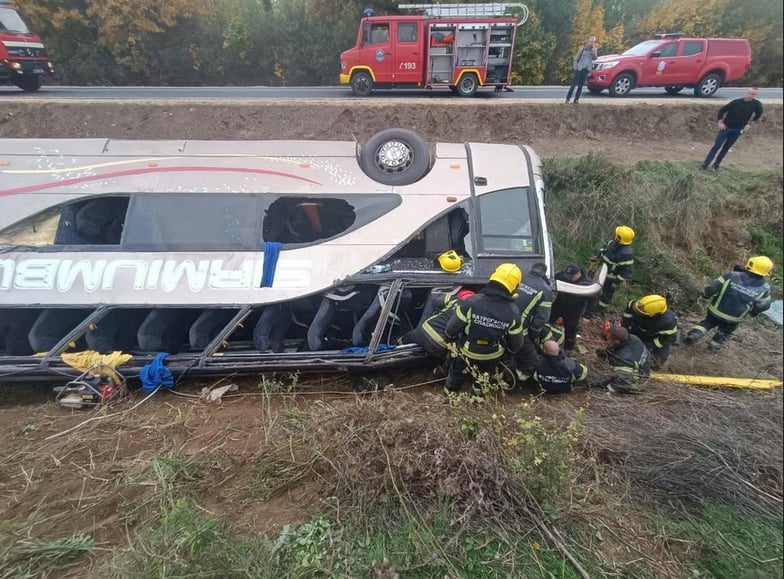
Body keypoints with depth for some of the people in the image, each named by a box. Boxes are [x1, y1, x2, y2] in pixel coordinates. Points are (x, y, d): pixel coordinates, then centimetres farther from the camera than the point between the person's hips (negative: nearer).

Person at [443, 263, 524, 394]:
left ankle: (450, 392, 49)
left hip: (468, 352, -1)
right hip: (492, 357, 2)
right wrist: (510, 351, 16)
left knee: (457, 372, 29)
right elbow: (516, 343, -7)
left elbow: (453, 327, -19)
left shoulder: (471, 302, -31)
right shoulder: (513, 312, -23)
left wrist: (449, 337, 3)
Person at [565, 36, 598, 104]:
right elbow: (576, 58, 0)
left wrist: (593, 48, -13)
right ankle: (568, 98, -2)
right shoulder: (582, 48, -2)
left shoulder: (593, 50, 7)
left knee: (580, 85, 4)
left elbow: (595, 57, -8)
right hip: (579, 68, -3)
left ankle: (576, 99, 7)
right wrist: (574, 67, -7)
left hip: (586, 69, 3)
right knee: (574, 84, -9)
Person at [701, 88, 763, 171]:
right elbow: (722, 110, -5)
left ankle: (716, 164, 16)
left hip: (738, 130, 2)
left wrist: (749, 124, 8)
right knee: (716, 146, -7)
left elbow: (759, 114, 9)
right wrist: (720, 122, -10)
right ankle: (705, 164, -4)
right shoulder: (736, 102, -13)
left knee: (726, 148, 7)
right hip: (726, 127, -2)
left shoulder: (756, 104, -7)